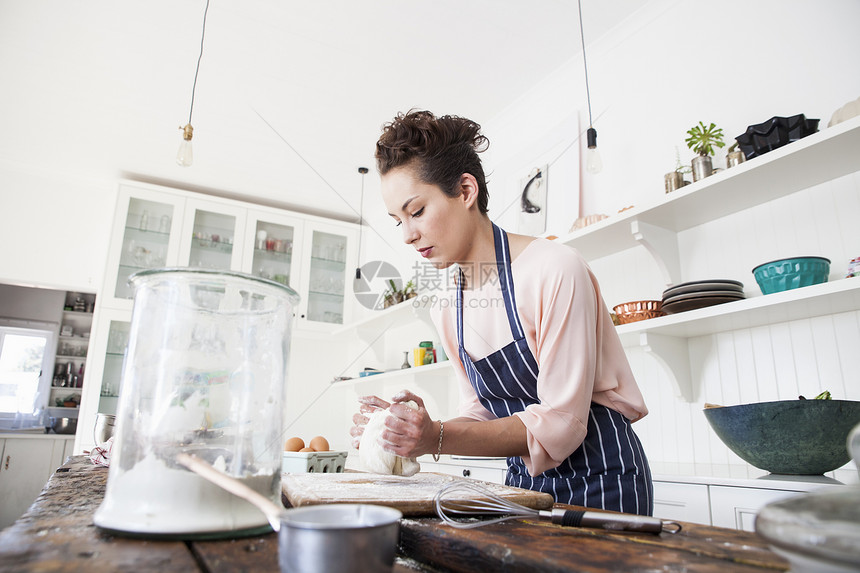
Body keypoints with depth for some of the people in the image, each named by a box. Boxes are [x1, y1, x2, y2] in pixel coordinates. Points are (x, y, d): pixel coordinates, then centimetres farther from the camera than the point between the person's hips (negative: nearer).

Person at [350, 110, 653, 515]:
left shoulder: (555, 269, -21)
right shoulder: (447, 310, -1)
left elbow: (560, 422, -21)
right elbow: (484, 417, 3)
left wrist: (438, 438, -29)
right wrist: (413, 429, -14)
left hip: (598, 481, -5)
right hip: (524, 480, 5)